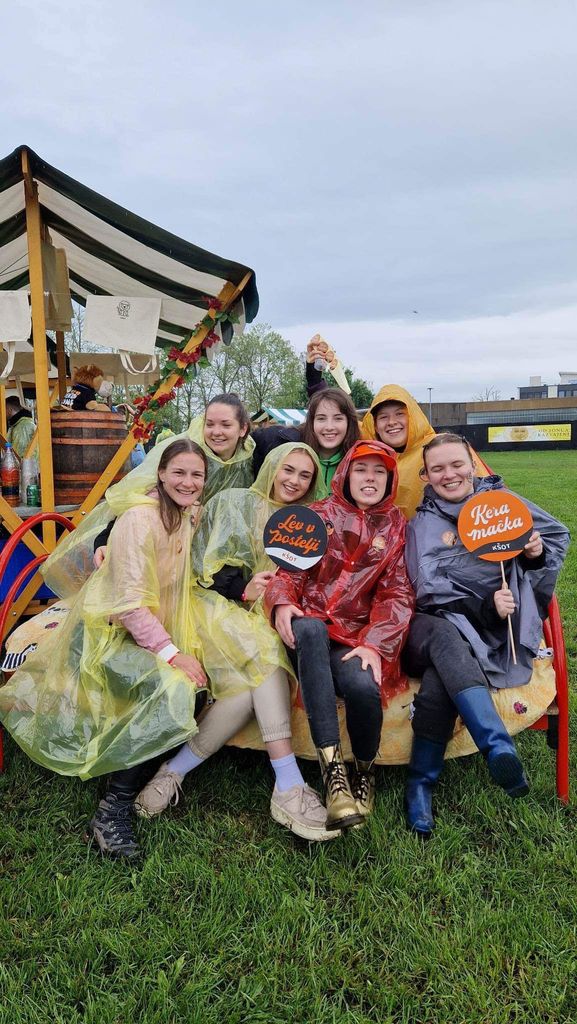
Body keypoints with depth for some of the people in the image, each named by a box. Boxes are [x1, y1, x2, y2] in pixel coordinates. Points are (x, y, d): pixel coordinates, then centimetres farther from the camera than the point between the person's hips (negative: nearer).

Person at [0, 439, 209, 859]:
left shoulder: (189, 516, 7)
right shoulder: (140, 517, -18)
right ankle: (113, 811, -19)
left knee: (197, 684, -18)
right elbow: (130, 602, -23)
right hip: (108, 633, -8)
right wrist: (171, 654, -26)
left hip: (151, 632, 8)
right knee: (174, 690, -30)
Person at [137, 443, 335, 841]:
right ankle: (289, 788, -31)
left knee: (251, 687, -28)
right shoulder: (234, 503, 8)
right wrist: (245, 591, -21)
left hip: (265, 619, 4)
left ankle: (175, 771, -16)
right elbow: (210, 568, -3)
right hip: (218, 607, -4)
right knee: (263, 657, -32)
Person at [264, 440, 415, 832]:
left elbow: (398, 595, 4)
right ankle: (333, 770, -37)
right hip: (311, 628, 0)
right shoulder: (319, 514, 13)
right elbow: (289, 568, 7)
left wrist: (375, 645, -12)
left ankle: (365, 771, 2)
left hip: (357, 636, 0)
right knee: (309, 627, -37)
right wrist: (282, 601, -16)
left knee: (364, 687, -33)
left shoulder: (396, 526, 12)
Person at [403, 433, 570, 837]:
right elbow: (430, 589, -2)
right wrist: (483, 606, -18)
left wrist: (539, 551, -1)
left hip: (494, 631, 0)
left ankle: (422, 782, -27)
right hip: (440, 621, 0)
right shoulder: (422, 523, 11)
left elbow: (559, 534, 24)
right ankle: (500, 748, -50)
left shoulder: (500, 499, 14)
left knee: (441, 675, -32)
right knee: (446, 637, -38)